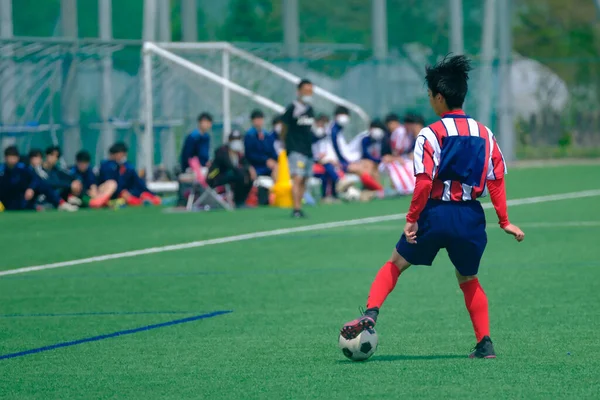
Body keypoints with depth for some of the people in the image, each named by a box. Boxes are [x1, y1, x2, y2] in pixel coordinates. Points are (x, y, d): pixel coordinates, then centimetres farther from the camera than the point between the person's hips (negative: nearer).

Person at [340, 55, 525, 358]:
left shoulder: (431, 134, -7)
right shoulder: (485, 134, 7)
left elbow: (424, 181, -16)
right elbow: (497, 180, 6)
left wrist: (412, 218, -8)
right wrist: (504, 222, 12)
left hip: (436, 213, -4)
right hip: (471, 216, 4)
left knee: (396, 263, 15)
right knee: (468, 280, 22)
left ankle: (371, 313, -4)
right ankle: (485, 344, 15)